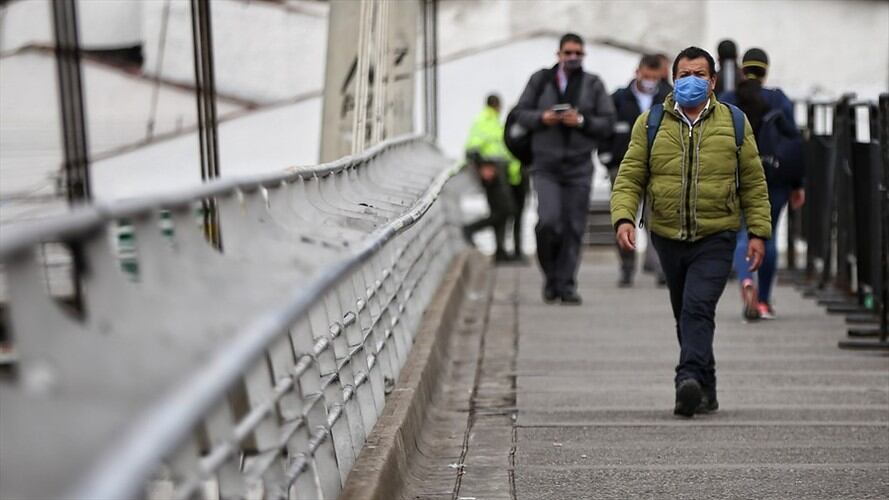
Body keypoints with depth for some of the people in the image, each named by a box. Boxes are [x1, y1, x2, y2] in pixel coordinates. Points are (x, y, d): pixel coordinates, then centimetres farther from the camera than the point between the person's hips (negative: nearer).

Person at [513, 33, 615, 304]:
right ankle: (551, 276, 7)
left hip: (579, 165, 1)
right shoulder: (540, 80, 8)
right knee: (548, 221, -15)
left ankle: (566, 284, 8)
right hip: (546, 164, -1)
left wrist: (582, 121, -12)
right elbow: (520, 112, 10)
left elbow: (608, 121, 5)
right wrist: (541, 118, -9)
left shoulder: (593, 85, 8)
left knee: (574, 228, -1)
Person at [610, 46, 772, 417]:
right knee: (684, 315, 11)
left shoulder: (734, 123, 5)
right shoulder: (650, 123, 5)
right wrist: (623, 217, -15)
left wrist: (758, 232, 1)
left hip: (715, 238, -3)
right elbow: (630, 177, 1)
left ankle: (690, 380, -28)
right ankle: (705, 391, 22)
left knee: (698, 308, -20)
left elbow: (754, 183, 7)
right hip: (668, 238, 3)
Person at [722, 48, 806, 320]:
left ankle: (746, 282, -28)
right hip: (773, 179, 0)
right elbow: (793, 141, -2)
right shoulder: (780, 100, -1)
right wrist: (797, 184, 2)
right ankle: (764, 301, 17)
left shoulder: (725, 102, 0)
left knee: (742, 235, 2)